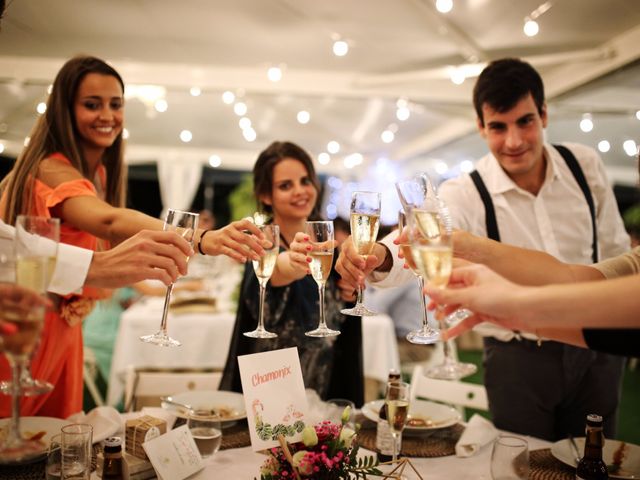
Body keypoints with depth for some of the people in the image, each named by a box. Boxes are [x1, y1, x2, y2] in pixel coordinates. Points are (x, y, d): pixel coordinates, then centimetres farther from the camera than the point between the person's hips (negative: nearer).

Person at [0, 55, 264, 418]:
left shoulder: (99, 173, 7)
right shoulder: (51, 169, -20)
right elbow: (110, 222, -40)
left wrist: (84, 298, -8)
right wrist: (202, 239, -54)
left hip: (62, 331, 7)